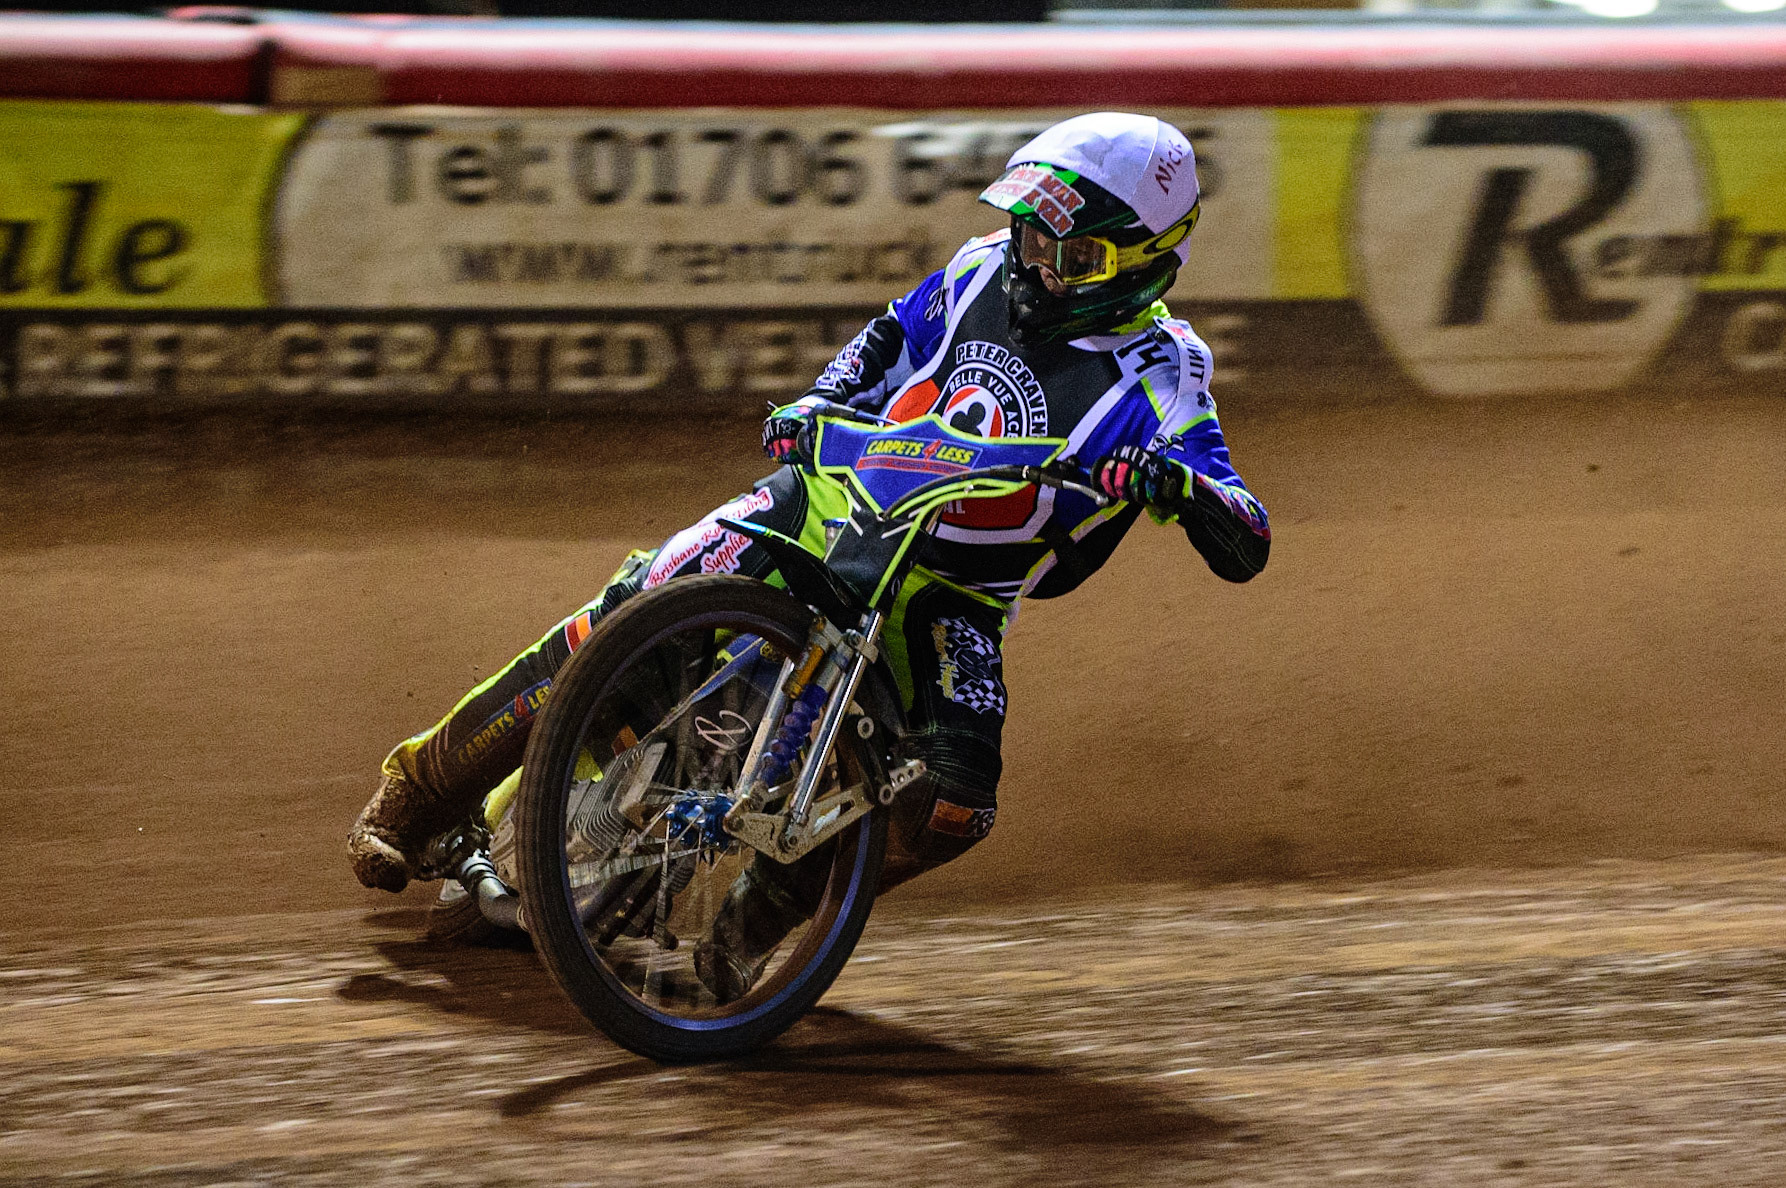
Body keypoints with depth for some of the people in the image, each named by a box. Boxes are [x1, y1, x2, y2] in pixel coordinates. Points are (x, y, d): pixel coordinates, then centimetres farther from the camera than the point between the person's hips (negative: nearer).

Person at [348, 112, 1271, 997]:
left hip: (948, 594, -2)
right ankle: (418, 793, -2)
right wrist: (814, 406, 6)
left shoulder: (1159, 379, -11)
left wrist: (1183, 485, -37)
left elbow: (1245, 551, -17)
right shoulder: (985, 273, 2)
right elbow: (890, 342, 23)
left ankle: (770, 903, -4)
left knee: (956, 801, -27)